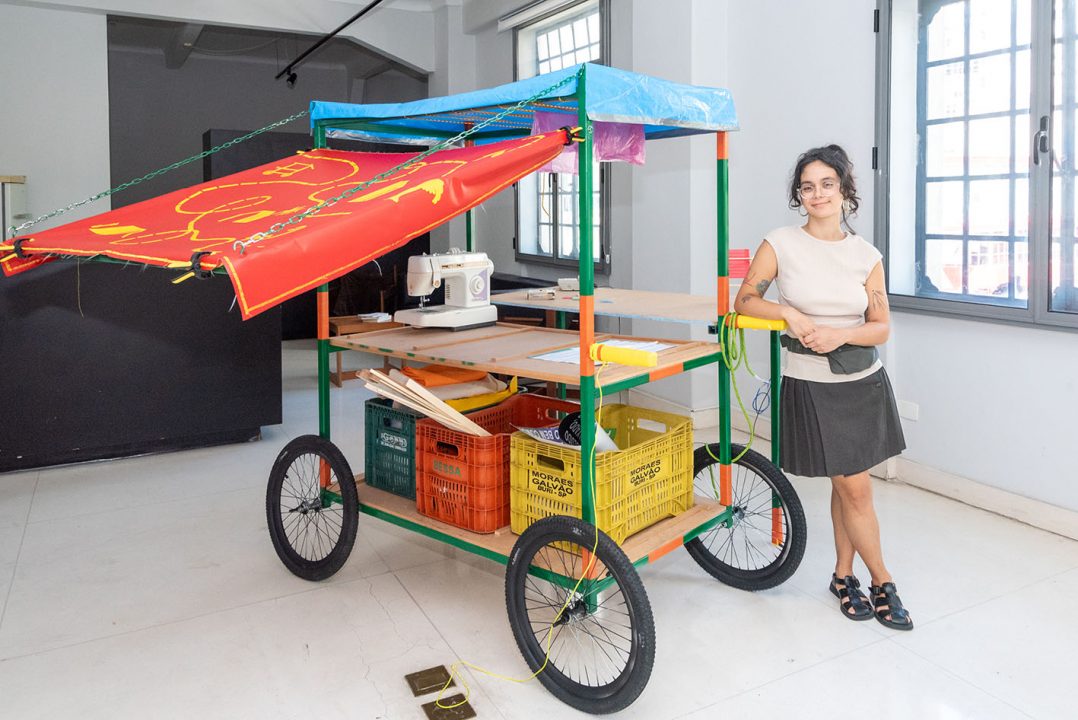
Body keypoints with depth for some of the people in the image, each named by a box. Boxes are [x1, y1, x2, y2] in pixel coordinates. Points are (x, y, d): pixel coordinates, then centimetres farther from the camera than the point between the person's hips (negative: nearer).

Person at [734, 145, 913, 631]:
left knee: (848, 485, 10)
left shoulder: (865, 255, 3)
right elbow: (744, 301, -2)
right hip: (811, 386, -3)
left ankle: (843, 577, 28)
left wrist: (840, 334, -17)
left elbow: (882, 327, 1)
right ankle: (882, 583, 20)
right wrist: (789, 312, -17)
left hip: (863, 382, 3)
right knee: (855, 488, 1)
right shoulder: (780, 244, -4)